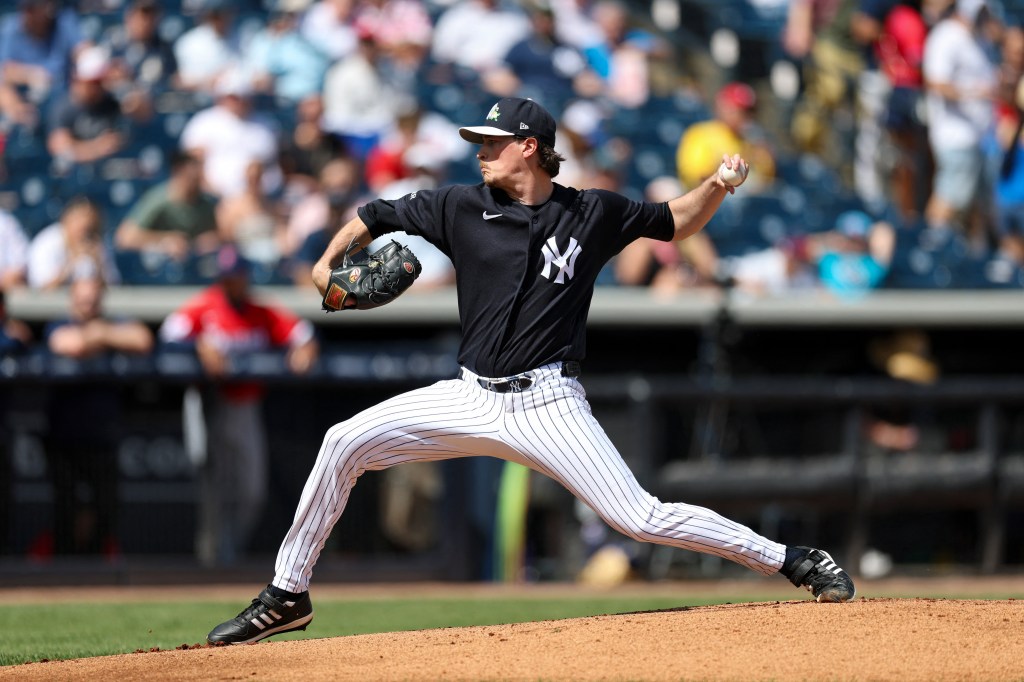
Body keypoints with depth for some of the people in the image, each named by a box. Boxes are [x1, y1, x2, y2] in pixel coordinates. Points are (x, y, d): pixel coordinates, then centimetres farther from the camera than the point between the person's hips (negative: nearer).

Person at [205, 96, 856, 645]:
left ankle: (792, 561, -5)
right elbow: (376, 216, 15)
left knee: (642, 517, -15)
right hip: (472, 397, 3)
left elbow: (676, 223, 12)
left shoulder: (593, 213, 1)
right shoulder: (461, 207, 4)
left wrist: (719, 185, -6)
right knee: (345, 443, -9)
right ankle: (288, 596, 3)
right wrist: (329, 263, 0)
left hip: (548, 403, -3)